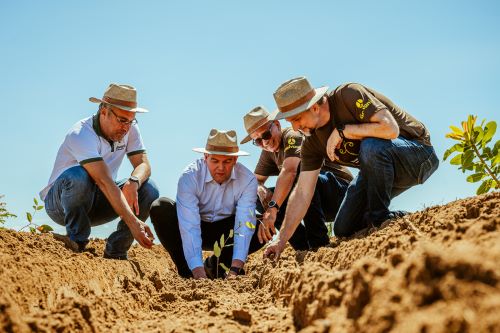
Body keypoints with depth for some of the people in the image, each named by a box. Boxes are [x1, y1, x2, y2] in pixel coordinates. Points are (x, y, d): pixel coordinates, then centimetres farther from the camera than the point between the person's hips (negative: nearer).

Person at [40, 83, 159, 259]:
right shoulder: (81, 134, -27)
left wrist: (133, 182, -36)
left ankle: (115, 251, -8)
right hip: (60, 203, -6)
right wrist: (133, 222, -45)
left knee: (149, 190, -16)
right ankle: (77, 240, -17)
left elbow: (143, 164, -10)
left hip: (96, 205, 6)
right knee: (78, 175, -38)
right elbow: (105, 182, -37)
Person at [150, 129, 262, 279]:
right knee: (160, 208, -29)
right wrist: (199, 274, -45)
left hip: (226, 233, 2)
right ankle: (186, 270, -14)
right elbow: (189, 228, -35)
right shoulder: (189, 177, -27)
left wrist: (234, 270, -42)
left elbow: (244, 226, -29)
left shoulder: (248, 180, -21)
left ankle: (214, 265, -5)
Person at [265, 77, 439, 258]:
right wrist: (281, 240, -12)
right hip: (379, 168, 7)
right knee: (343, 229, 1)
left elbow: (390, 129, -36)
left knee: (370, 147, -39)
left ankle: (379, 218, -20)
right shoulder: (311, 141, -6)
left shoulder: (349, 95, -26)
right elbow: (302, 193, -7)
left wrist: (342, 131, -29)